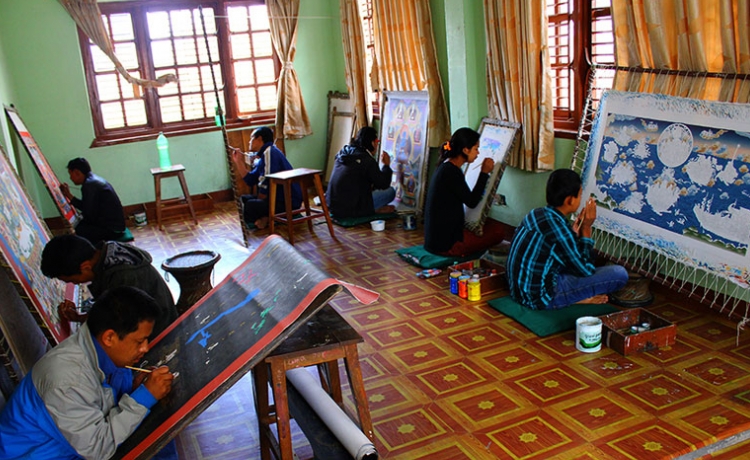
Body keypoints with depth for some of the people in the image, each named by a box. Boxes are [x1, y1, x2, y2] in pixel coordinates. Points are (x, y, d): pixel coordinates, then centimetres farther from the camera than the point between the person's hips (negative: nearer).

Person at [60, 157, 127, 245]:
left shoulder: (89, 185, -19)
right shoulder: (94, 179, 12)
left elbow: (89, 216, -17)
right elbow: (87, 207, 15)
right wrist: (68, 195, 18)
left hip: (112, 230, -10)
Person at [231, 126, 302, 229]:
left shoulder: (270, 152, -15)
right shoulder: (262, 156, 16)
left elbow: (267, 184, -19)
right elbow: (250, 180, 14)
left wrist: (258, 201, -7)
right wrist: (239, 162, 13)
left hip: (289, 201, -11)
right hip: (278, 197, 11)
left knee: (250, 206, -28)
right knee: (243, 199, 15)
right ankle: (265, 218, -3)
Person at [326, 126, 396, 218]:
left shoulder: (343, 153, 9)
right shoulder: (367, 160, -14)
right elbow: (384, 184, -5)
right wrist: (386, 165, 11)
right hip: (349, 210, -8)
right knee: (390, 191, 1)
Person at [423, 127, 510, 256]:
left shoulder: (446, 167, 11)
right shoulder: (451, 172, -20)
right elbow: (471, 202, -13)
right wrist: (484, 173, -8)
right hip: (445, 243, -10)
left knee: (491, 222, 23)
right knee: (498, 230, -1)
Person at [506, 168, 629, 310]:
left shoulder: (536, 214, 5)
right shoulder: (559, 227, -21)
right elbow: (587, 270, -9)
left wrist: (575, 230, 8)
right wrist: (586, 229, -5)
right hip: (540, 298, -9)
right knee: (619, 273, -10)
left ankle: (575, 296, 11)